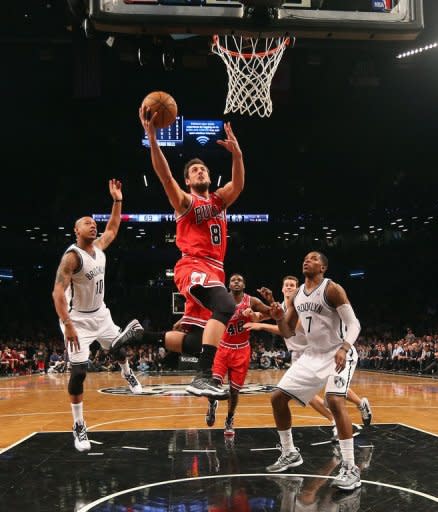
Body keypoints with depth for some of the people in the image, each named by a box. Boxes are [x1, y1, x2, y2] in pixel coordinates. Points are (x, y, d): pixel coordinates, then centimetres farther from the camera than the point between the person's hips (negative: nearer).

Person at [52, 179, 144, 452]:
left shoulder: (98, 247, 0)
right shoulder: (72, 256, -21)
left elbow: (113, 229, 19)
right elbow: (58, 292, -27)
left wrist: (117, 201, 8)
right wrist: (67, 325, -34)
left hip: (100, 314, 7)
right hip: (78, 320, -7)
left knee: (119, 348, 20)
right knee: (79, 372, -8)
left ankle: (127, 373, 57)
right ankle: (79, 427, 4)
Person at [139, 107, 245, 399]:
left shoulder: (220, 200, 21)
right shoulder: (184, 201, 7)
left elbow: (238, 184, 2)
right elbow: (166, 177, -12)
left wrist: (236, 153, -15)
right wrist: (152, 138, -23)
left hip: (214, 269, 7)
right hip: (193, 266, -7)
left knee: (193, 327, 11)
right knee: (225, 306, -31)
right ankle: (204, 376, -39)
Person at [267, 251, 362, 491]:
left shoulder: (332, 289, -14)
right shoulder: (296, 296, 7)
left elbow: (354, 324, -17)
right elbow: (288, 333, 11)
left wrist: (344, 348, -35)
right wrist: (279, 318, -10)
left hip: (338, 354, -7)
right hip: (312, 355, 8)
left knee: (335, 400, -30)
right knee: (278, 398, 4)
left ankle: (350, 468, -21)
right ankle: (290, 453, 21)